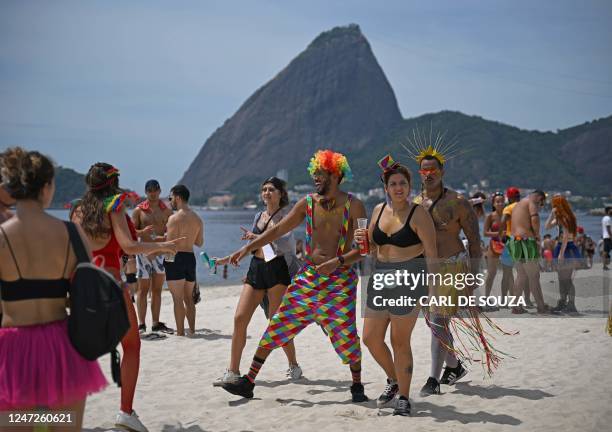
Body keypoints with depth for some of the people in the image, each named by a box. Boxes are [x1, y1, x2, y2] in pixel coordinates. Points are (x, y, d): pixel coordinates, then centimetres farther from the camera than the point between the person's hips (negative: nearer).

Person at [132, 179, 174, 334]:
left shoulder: (167, 211, 7)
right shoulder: (139, 210, 1)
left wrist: (164, 237, -12)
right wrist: (142, 232, -21)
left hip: (160, 252, 3)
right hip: (144, 251, -3)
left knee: (157, 289, 8)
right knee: (143, 289, -1)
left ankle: (156, 323, 14)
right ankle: (141, 324, 3)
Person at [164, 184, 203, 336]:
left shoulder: (174, 218, -13)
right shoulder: (197, 219, 7)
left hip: (175, 258, -6)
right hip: (190, 257, 6)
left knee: (177, 298, -2)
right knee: (189, 297, 16)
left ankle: (180, 331, -1)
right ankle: (192, 329, 17)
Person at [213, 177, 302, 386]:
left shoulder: (285, 215, -2)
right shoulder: (258, 216, 17)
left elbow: (283, 241, -19)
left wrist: (257, 237, -30)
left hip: (277, 269, -6)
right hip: (256, 269, 6)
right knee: (239, 319, -3)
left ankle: (293, 365, 18)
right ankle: (233, 371, 2)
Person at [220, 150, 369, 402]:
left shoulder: (353, 206, -6)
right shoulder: (308, 203, 4)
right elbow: (278, 230, 8)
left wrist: (337, 262, -21)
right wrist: (248, 248, 2)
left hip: (340, 279, -3)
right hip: (308, 276, 3)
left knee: (346, 334, -5)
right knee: (277, 326, 1)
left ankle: (357, 385, 19)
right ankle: (248, 382, 7)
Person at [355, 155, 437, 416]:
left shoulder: (418, 214, -8)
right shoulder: (378, 210, 9)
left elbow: (431, 253, -10)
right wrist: (363, 240, -2)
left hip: (409, 280, -6)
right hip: (380, 278, 6)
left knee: (400, 341, -2)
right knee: (371, 338, 7)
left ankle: (403, 398, 12)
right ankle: (394, 380, 32)